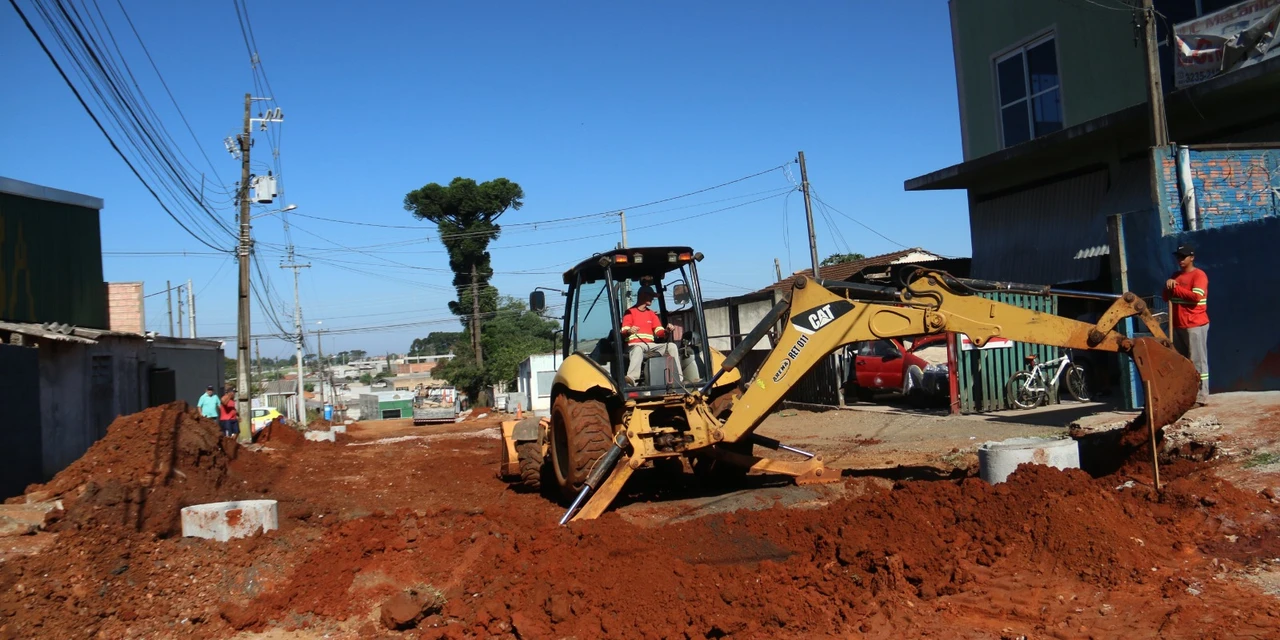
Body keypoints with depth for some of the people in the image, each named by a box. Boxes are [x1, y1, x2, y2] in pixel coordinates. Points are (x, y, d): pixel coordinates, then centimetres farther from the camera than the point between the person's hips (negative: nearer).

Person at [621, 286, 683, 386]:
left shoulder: (652, 313, 22)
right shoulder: (630, 312, 6)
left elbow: (659, 332, 12)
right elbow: (624, 332, -7)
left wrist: (667, 330, -11)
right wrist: (629, 331, -31)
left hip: (651, 346, 5)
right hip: (635, 345, -5)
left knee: (672, 346, -15)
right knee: (638, 349, -40)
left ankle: (679, 378, -23)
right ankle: (631, 379, -63)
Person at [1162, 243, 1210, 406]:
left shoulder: (1199, 275, -8)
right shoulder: (1176, 275, 17)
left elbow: (1196, 296, -21)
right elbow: (1166, 297, 16)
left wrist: (1175, 288, -12)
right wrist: (1168, 286, -5)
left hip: (1195, 325, -8)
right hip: (1178, 325, 8)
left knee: (1197, 361, -7)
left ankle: (1201, 396, -6)